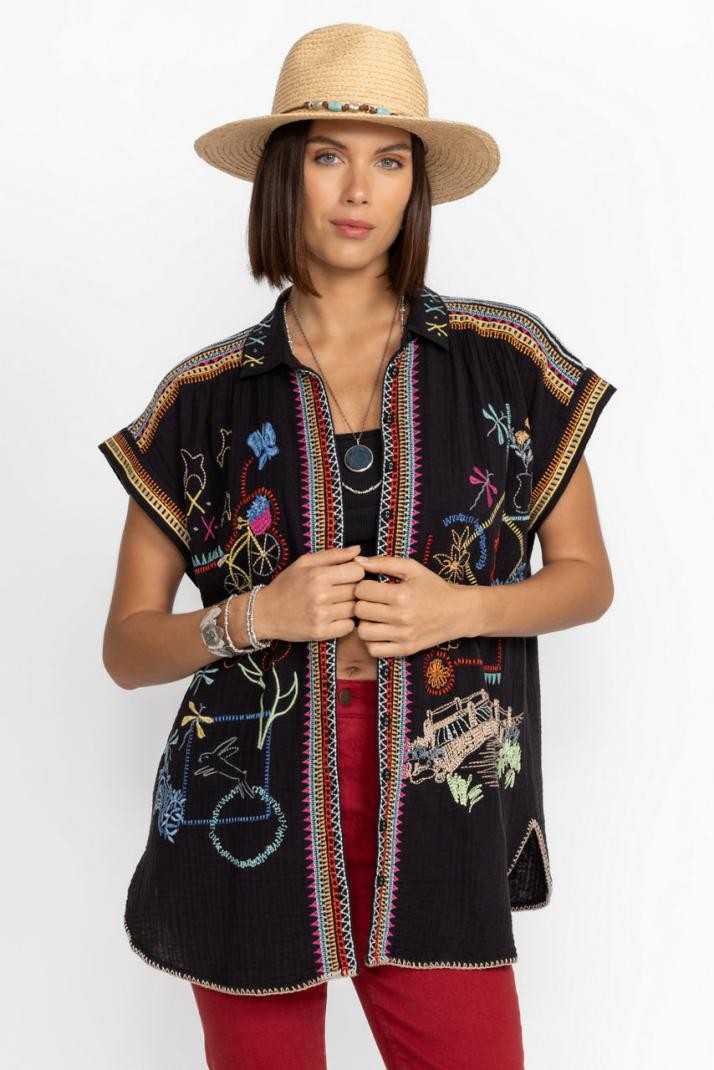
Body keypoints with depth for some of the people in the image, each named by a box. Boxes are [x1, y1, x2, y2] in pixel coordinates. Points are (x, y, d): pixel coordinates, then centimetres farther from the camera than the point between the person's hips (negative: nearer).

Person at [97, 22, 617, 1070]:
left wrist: (459, 607, -11)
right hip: (250, 814, 1)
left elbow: (587, 578, 8)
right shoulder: (206, 393, 1)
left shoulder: (507, 361, 0)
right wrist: (256, 615, -14)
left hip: (436, 816, 0)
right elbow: (127, 645, 4)